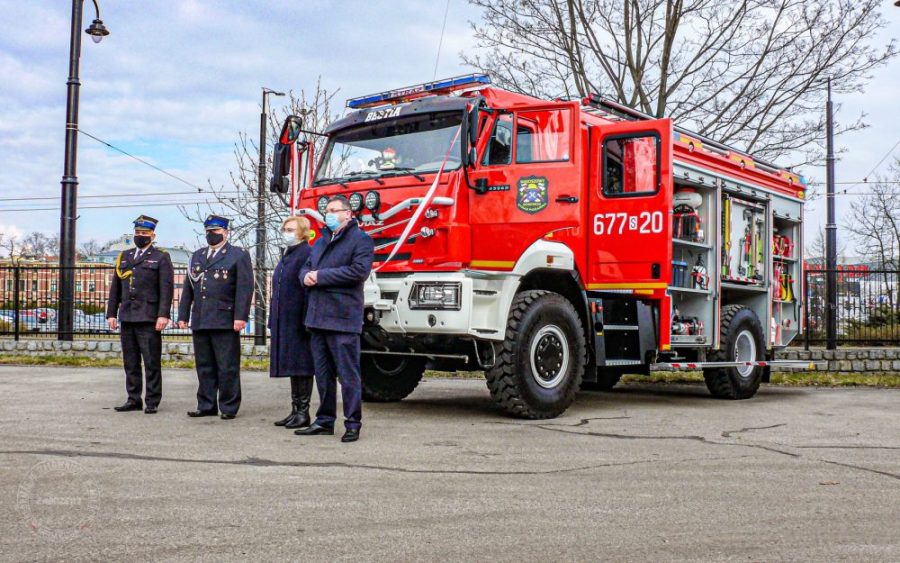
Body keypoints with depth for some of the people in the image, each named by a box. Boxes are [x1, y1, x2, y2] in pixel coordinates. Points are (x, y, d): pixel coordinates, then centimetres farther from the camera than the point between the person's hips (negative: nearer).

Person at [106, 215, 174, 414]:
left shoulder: (161, 258, 2)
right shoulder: (124, 257, 17)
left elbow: (166, 289, -7)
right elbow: (115, 287, 17)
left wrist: (163, 315, -15)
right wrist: (111, 313, 11)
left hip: (149, 320, -5)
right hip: (127, 318, 5)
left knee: (152, 362, -3)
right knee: (130, 363, 9)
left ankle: (152, 402, 2)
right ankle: (133, 399, 16)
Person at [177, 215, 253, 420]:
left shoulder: (238, 255, 1)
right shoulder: (197, 256, 20)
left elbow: (245, 287, -7)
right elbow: (188, 288, 20)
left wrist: (240, 316, -15)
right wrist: (183, 315, 13)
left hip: (225, 321, -6)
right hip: (200, 322, 6)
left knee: (228, 367, -2)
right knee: (204, 367, 9)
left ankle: (229, 407, 5)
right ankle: (206, 405, 17)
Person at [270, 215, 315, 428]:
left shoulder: (307, 254, -9)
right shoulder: (286, 257, 19)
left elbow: (309, 289, -16)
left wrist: (306, 322, -21)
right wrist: (273, 324, 18)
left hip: (298, 322, -9)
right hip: (284, 322, 9)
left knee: (301, 366, -4)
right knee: (292, 367, 11)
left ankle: (303, 412, 2)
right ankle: (295, 411, 17)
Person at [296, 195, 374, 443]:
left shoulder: (360, 240, -3)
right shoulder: (321, 242, 23)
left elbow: (359, 271, -17)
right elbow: (305, 268, 24)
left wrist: (320, 276, -13)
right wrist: (307, 276, -2)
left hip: (343, 318, -8)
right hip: (318, 317, 8)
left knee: (348, 374, -4)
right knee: (323, 374, 13)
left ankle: (353, 423, 2)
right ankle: (324, 421, 21)